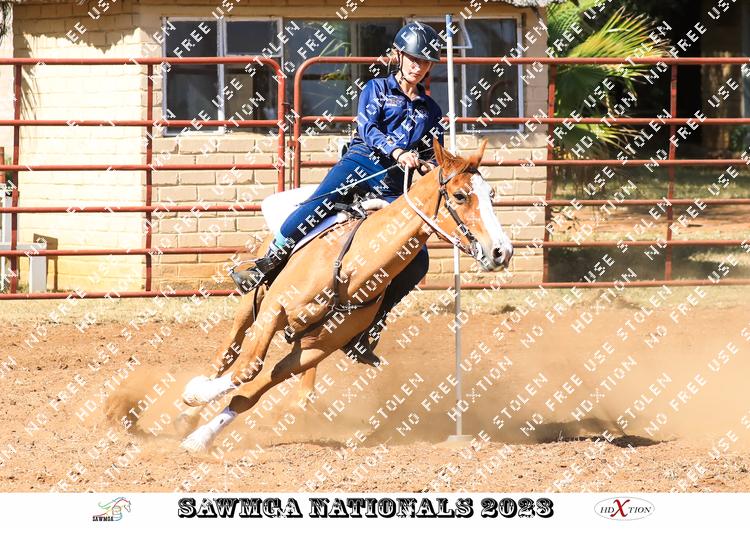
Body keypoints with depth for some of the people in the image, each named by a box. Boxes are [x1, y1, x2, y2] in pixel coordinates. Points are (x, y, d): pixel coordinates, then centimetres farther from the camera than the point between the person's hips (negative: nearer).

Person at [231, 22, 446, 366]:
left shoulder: (430, 112, 22)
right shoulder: (377, 89, 13)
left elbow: (433, 157, 22)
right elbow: (368, 129, -3)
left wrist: (430, 167, -4)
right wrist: (397, 152, -22)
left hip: (395, 187, 4)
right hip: (360, 164, -4)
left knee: (417, 260, -13)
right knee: (321, 203, -37)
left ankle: (369, 328, -5)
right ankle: (265, 267, -38)